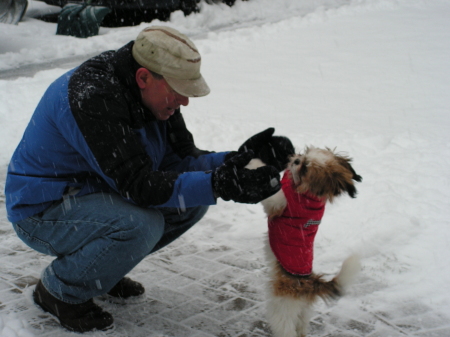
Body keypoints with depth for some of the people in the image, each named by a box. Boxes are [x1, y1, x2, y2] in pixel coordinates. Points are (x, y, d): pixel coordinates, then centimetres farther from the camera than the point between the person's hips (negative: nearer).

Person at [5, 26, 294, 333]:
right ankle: (60, 291, -6)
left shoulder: (155, 94, -4)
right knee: (140, 225, -33)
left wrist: (238, 159, -21)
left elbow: (179, 161, -5)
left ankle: (104, 265, 11)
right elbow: (138, 184, -35)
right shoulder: (91, 96, -31)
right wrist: (218, 185, -44)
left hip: (100, 192, 8)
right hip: (44, 211, -8)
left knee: (193, 200, -3)